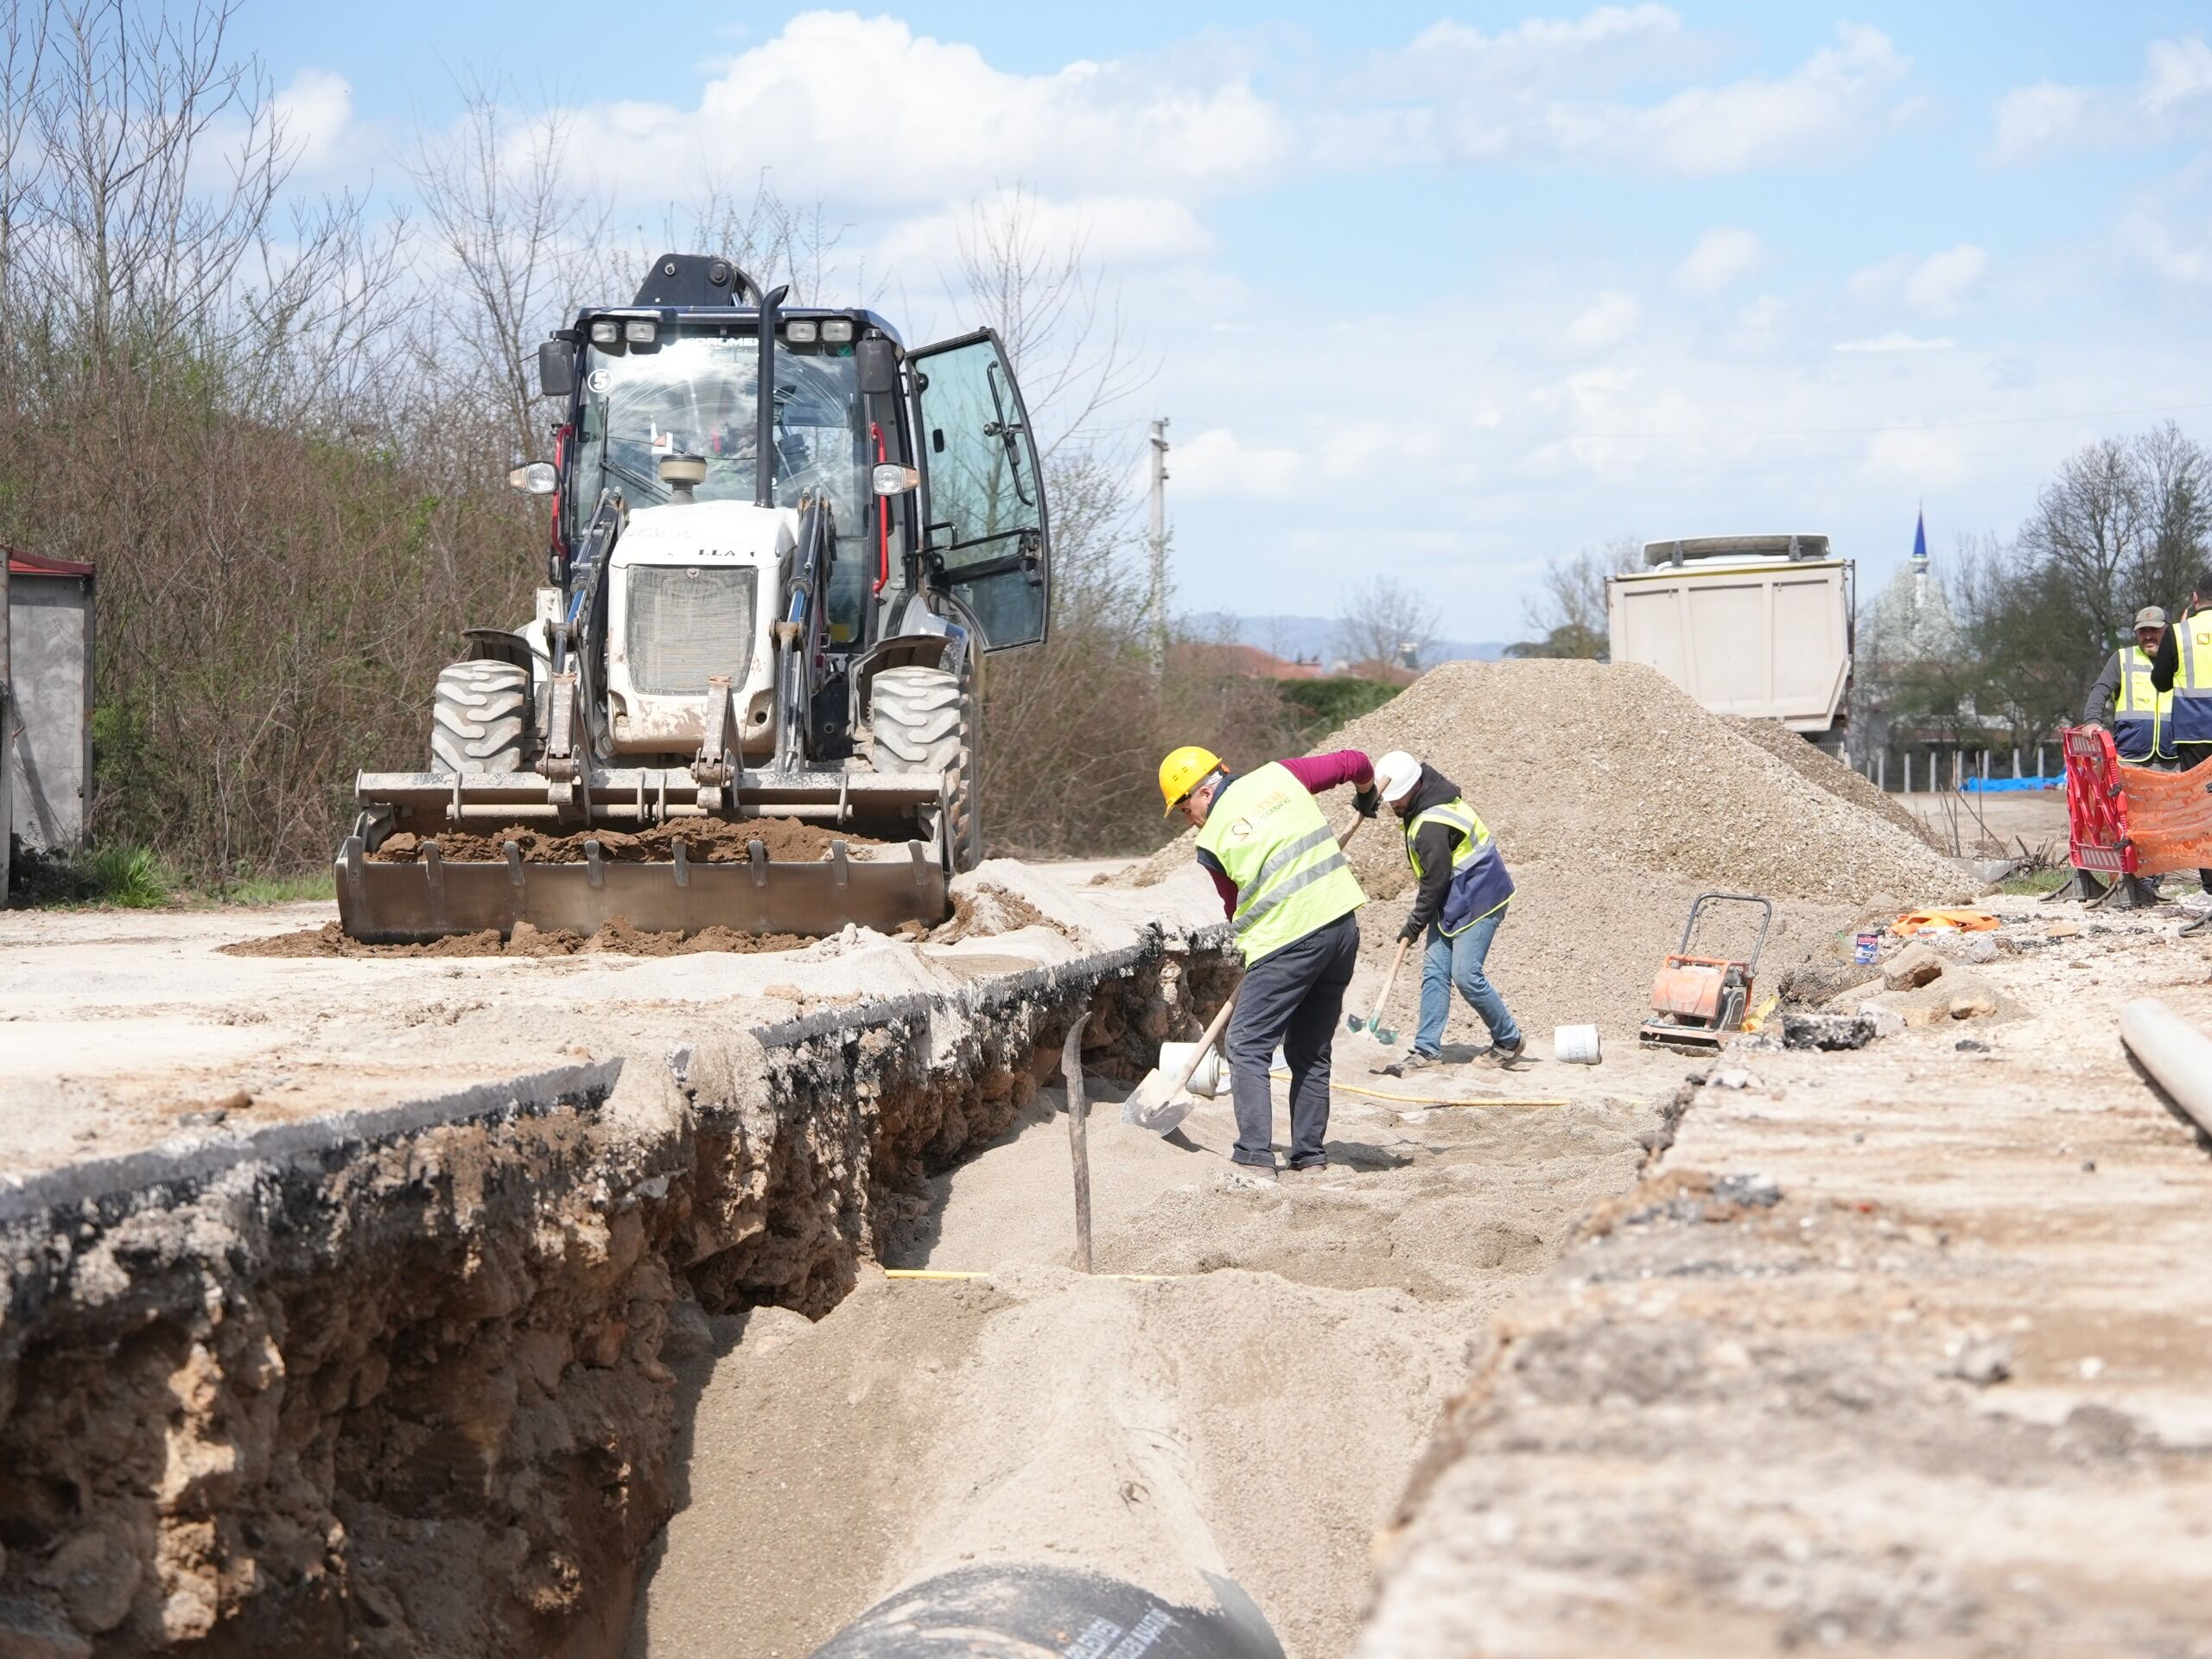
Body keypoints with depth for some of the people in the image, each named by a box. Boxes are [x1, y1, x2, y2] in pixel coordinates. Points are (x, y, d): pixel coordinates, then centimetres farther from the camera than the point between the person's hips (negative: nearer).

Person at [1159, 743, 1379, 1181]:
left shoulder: (1213, 839, 0)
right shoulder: (1279, 776, 9)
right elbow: (1353, 763, 15)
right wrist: (1367, 795, 37)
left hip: (1287, 940, -6)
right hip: (1342, 924, 6)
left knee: (1247, 1047, 0)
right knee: (1312, 1051, 16)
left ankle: (1255, 1160, -10)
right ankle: (1311, 1156, 17)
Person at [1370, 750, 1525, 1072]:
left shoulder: (1431, 826, -27)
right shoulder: (1436, 798, 6)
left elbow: (1435, 880, -20)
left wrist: (1414, 924, -9)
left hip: (1477, 900, -11)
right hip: (1452, 900, 11)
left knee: (1466, 974, -11)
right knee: (1434, 972, 4)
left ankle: (1509, 1040, 6)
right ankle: (1427, 1049, 5)